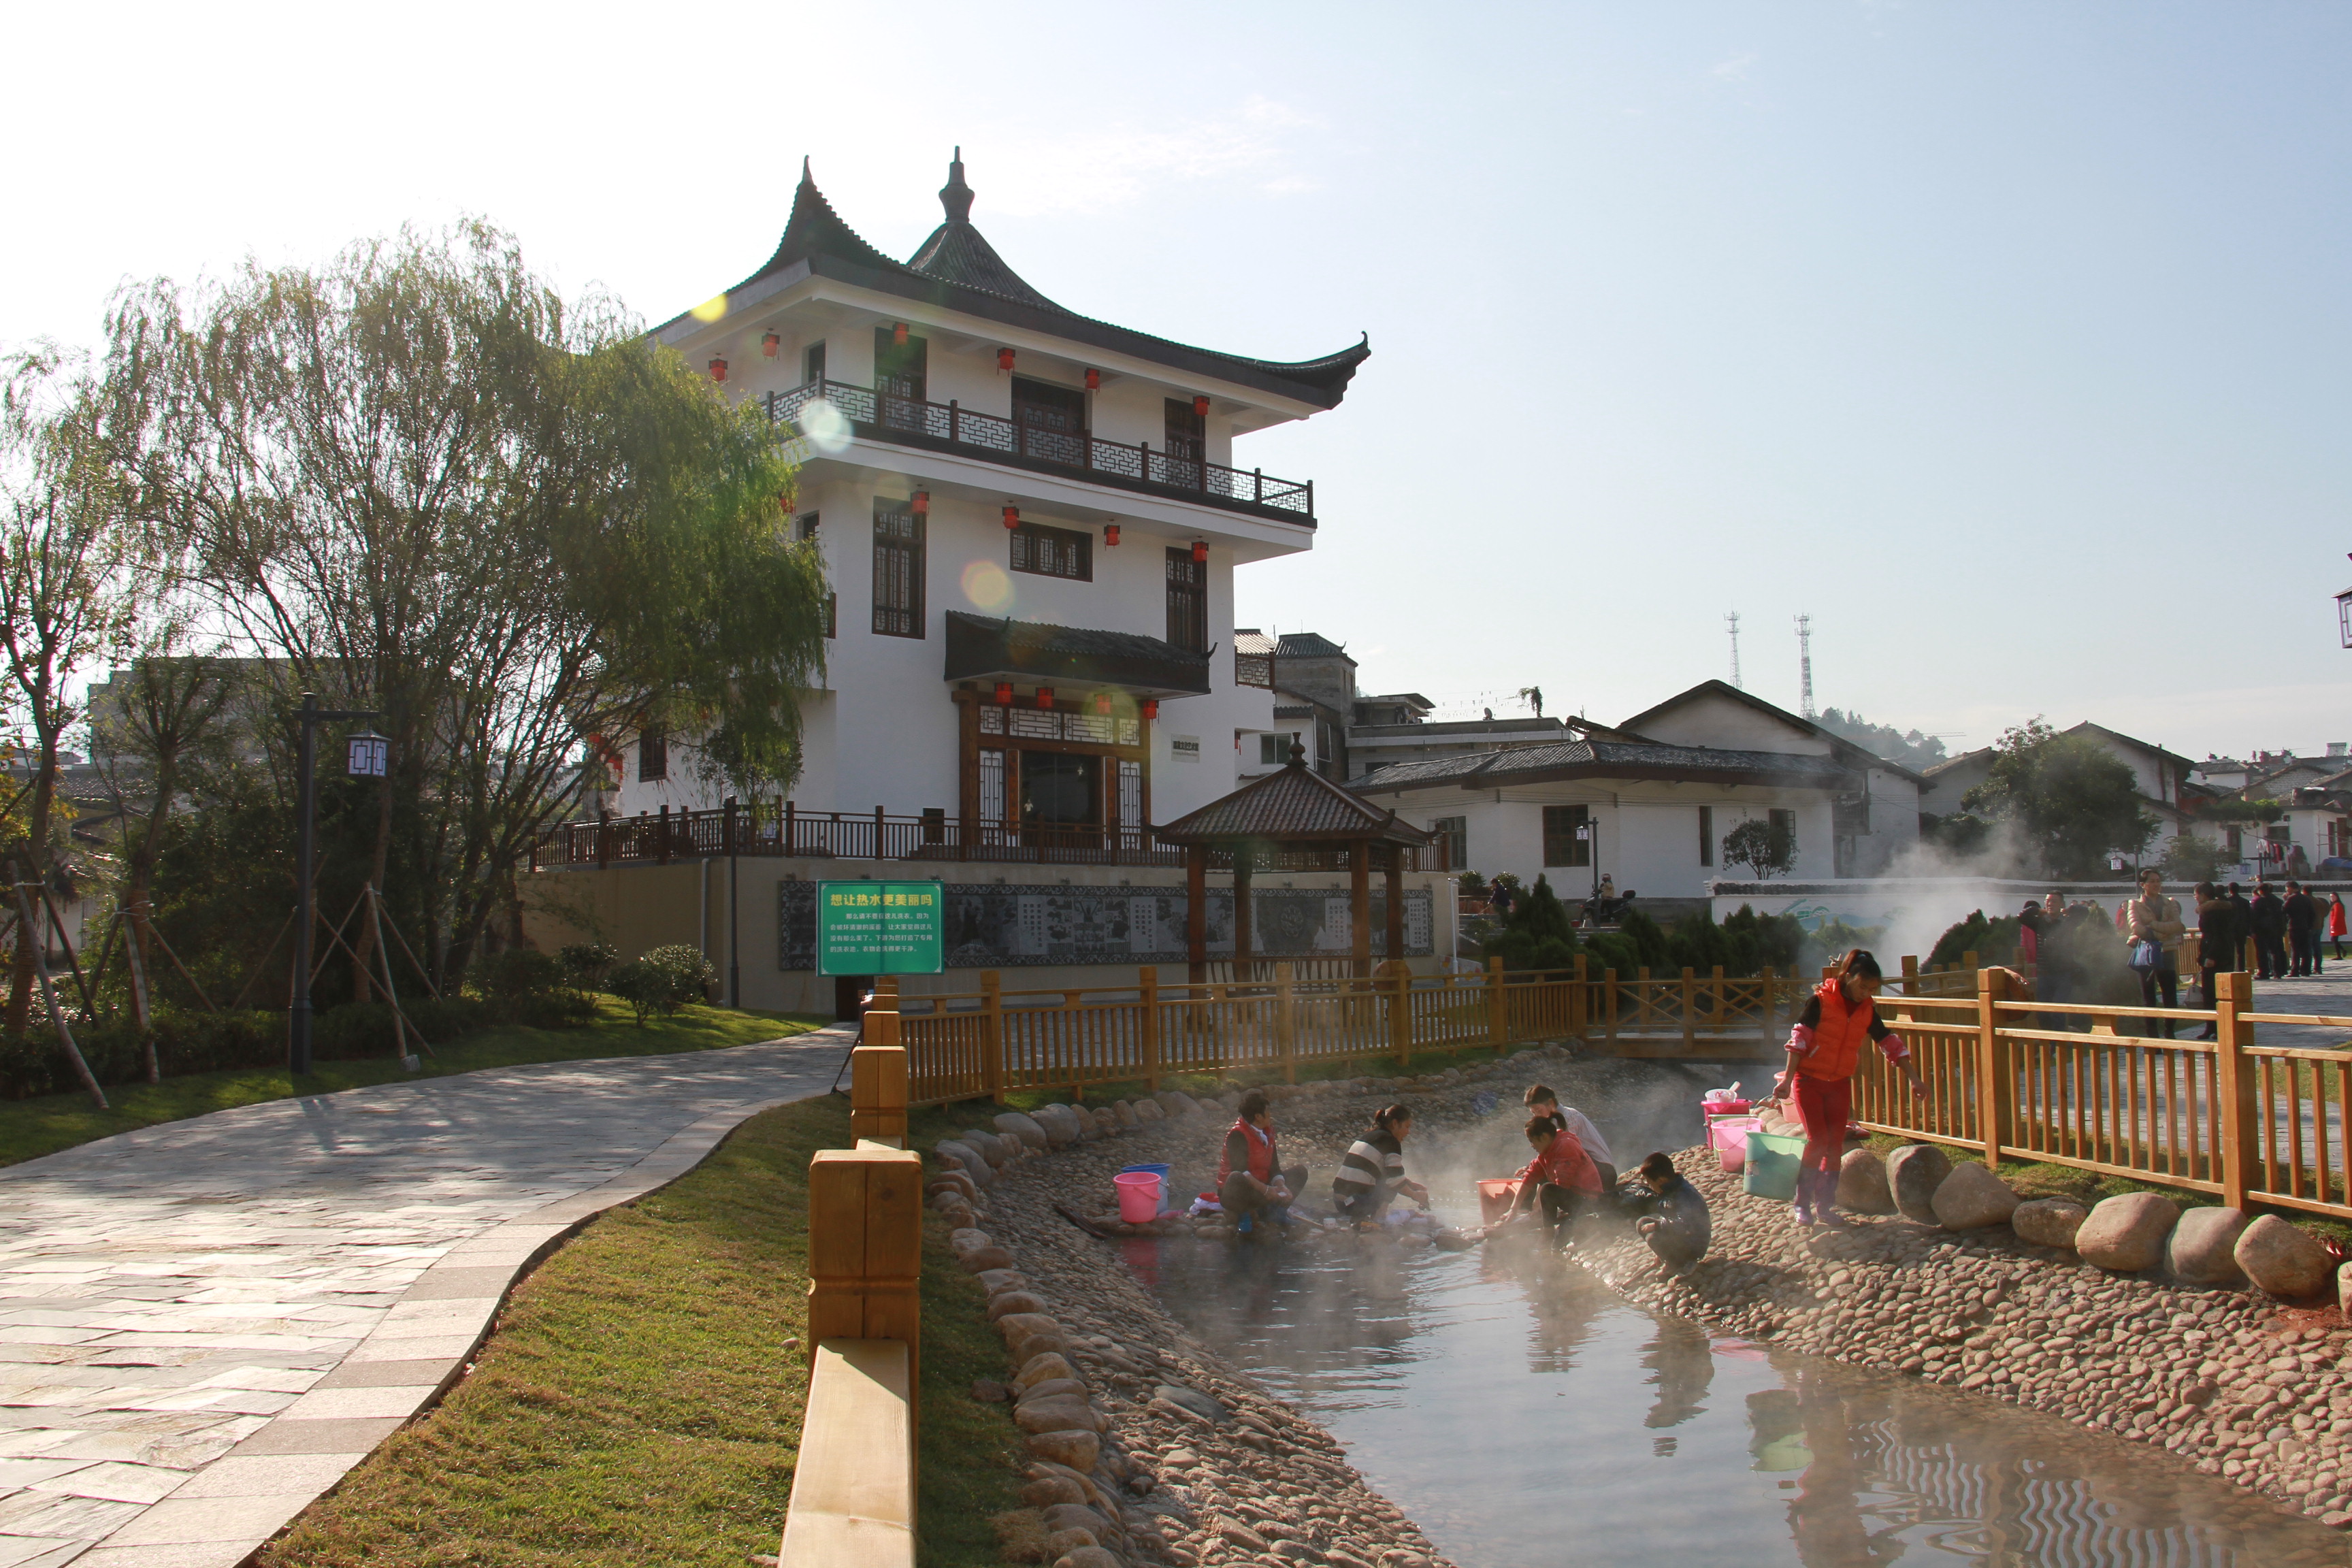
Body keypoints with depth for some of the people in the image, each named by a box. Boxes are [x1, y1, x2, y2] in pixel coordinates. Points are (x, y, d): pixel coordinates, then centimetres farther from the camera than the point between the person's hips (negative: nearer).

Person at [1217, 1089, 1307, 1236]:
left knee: (1300, 1172, 8)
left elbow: (1274, 1167, 5)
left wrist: (1281, 1186, -14)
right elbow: (1241, 1171, -30)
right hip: (1239, 1192, -9)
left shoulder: (1268, 1131, 5)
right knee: (1236, 1179, -44)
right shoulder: (1237, 1135, -21)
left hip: (1261, 1189, 9)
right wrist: (1265, 1190, -33)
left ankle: (1275, 1207, -5)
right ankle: (1242, 1214, -18)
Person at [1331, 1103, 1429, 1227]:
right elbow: (1395, 1181, -9)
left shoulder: (1370, 1136, 21)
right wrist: (1415, 1195, 6)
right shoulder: (1390, 1142, -6)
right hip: (1357, 1205, -8)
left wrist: (1412, 1185, 27)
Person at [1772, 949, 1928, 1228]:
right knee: (1818, 1140, -13)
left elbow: (1890, 1043, 8)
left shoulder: (1867, 1010, 2)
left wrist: (1914, 1079, 6)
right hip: (1809, 1080, -5)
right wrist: (1787, 1080, -22)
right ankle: (1802, 1204, -1)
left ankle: (1825, 1206, 13)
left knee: (1836, 1145, 3)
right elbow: (1799, 1040, -16)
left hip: (1840, 1084, 5)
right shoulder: (1820, 1002, -14)